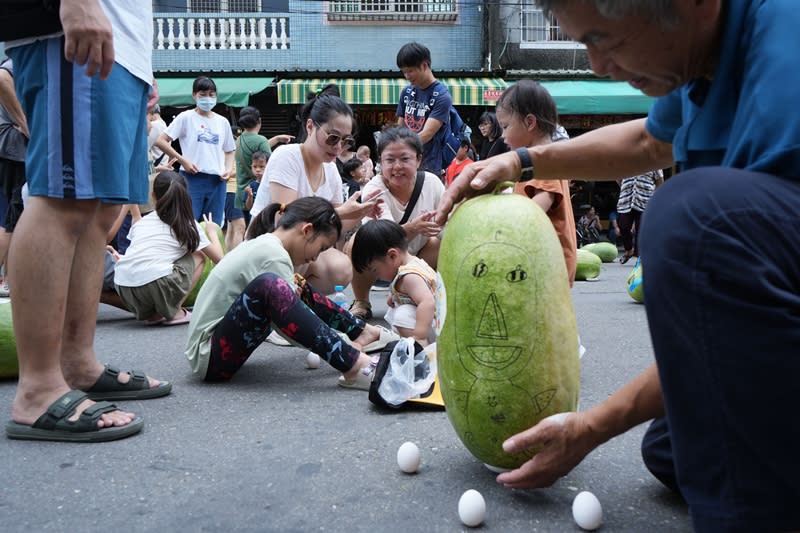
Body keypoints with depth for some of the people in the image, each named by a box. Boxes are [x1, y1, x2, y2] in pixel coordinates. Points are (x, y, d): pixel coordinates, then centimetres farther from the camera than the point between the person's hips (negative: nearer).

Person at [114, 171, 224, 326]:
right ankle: (173, 312, 9)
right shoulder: (189, 225, 15)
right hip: (156, 285, -4)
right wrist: (212, 230, 40)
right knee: (199, 256, 22)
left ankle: (152, 314, 15)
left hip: (123, 289, 4)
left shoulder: (142, 222, 23)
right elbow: (218, 258, 21)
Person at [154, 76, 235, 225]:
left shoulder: (222, 122, 13)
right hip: (192, 178, -4)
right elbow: (161, 141, -3)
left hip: (217, 180, 4)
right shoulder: (186, 117, 1)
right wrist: (183, 160, -11)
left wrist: (229, 169, 2)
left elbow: (229, 151, 21)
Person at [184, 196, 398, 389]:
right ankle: (355, 365, -36)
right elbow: (295, 325, -18)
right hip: (209, 355, -11)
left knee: (298, 289, 14)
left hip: (223, 344, 11)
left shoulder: (264, 244, 9)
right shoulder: (274, 254, -20)